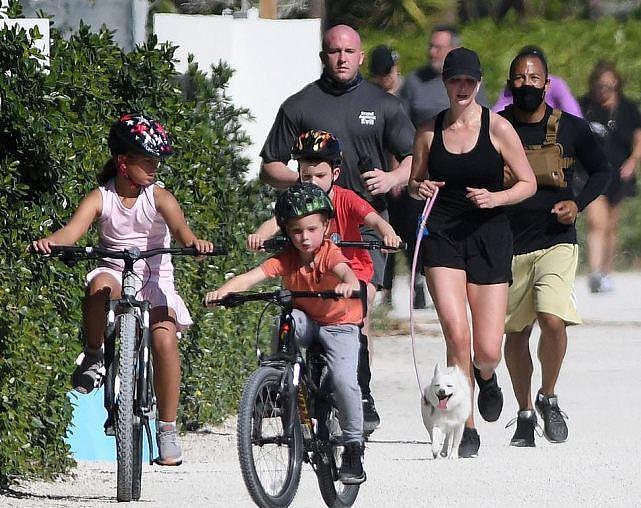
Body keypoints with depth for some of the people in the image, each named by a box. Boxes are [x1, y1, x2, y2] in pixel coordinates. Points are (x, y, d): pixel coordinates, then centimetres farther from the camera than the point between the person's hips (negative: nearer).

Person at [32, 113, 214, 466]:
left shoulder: (158, 197, -1)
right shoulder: (101, 198, -2)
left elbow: (178, 226, -20)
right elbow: (73, 229, -19)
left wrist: (193, 242, -44)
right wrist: (49, 241, -42)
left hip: (154, 281, 0)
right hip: (114, 272, 0)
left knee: (164, 337, -26)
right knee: (100, 286, -39)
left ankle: (167, 429, -15)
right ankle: (93, 357, -13)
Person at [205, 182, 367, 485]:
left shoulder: (329, 254, -20)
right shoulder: (285, 260, -13)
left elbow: (344, 270, -42)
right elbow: (251, 277, -26)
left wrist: (349, 284, -67)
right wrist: (223, 291, -45)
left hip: (339, 323, -3)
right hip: (306, 321, 3)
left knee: (344, 379, -23)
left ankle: (353, 446, -7)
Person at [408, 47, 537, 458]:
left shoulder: (497, 127, -2)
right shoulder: (429, 131, 6)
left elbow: (529, 183, 3)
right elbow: (414, 182, 19)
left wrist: (495, 197, -15)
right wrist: (419, 188, -4)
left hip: (488, 236, -1)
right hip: (441, 235, 1)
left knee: (487, 350, -4)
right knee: (455, 331, -18)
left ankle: (486, 377, 36)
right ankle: (466, 429, -7)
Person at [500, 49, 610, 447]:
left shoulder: (571, 128, 0)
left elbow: (601, 170, 12)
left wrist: (578, 204, -3)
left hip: (556, 242, -2)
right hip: (508, 245, 2)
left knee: (552, 319, -21)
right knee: (516, 333, 8)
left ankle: (549, 397, 2)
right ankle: (525, 414, 25)